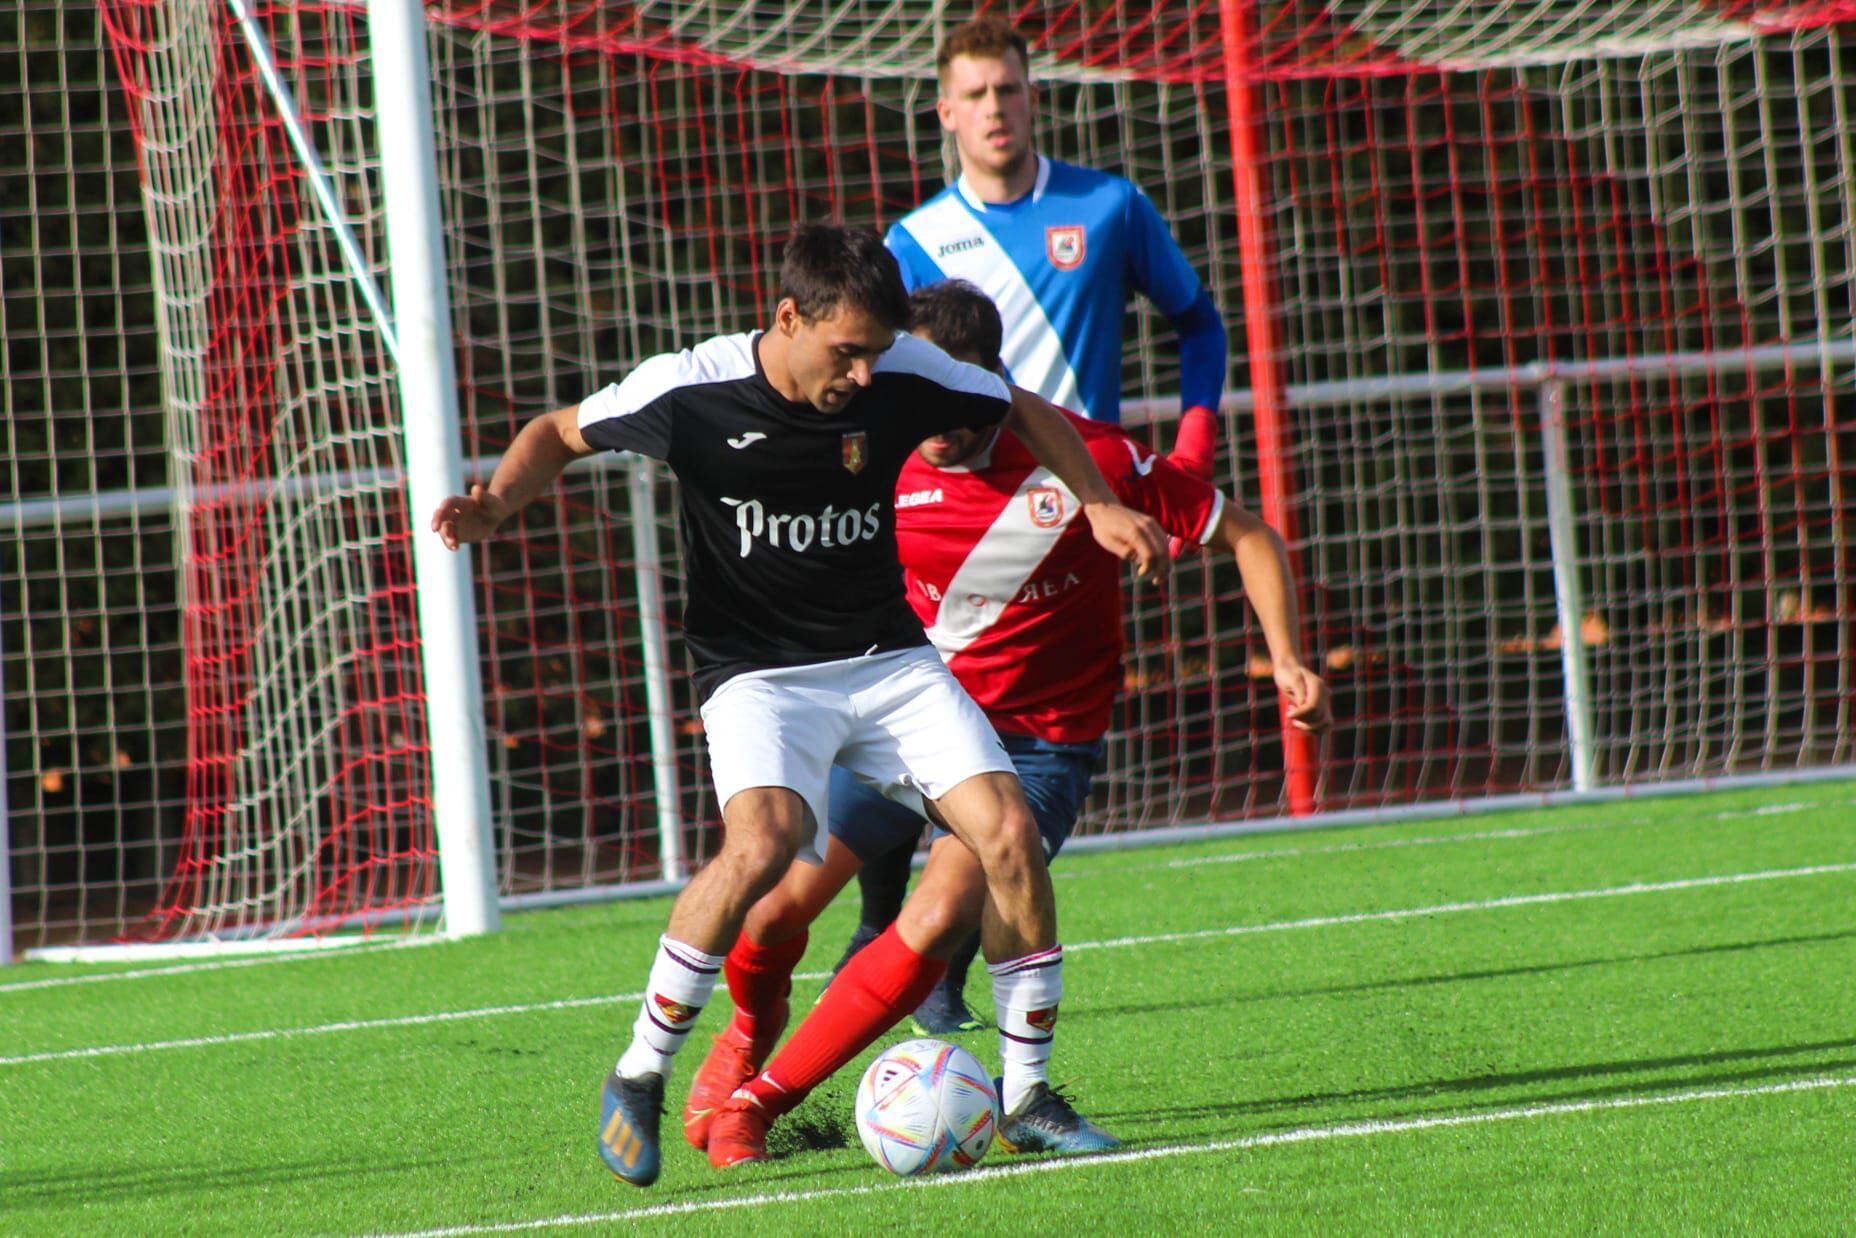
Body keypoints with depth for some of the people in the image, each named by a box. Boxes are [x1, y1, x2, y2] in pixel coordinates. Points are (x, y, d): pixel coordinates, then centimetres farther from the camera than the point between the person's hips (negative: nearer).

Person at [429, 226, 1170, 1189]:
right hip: (758, 673, -4)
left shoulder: (902, 377, -8)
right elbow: (559, 433, 3)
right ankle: (639, 1076, -15)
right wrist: (495, 504, -15)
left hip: (890, 659, 4)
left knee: (1009, 832, -14)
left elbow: (1025, 413, 12)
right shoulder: (688, 390, -14)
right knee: (764, 841, -32)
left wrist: (1098, 504, 1)